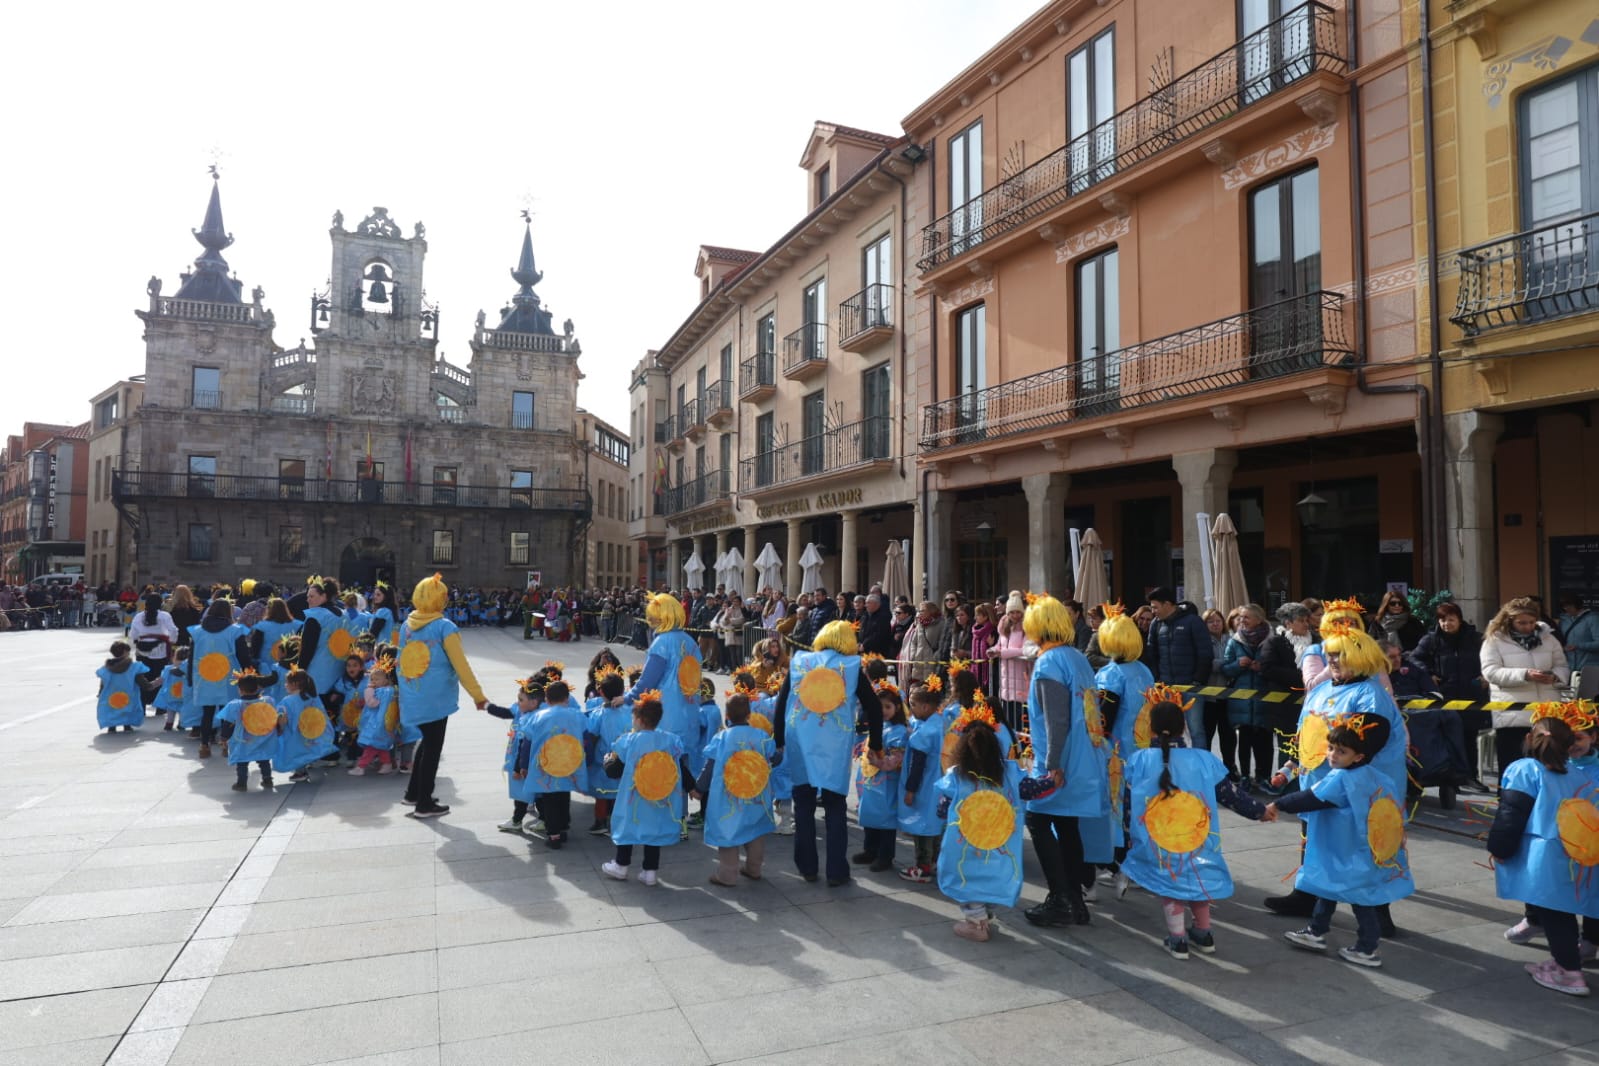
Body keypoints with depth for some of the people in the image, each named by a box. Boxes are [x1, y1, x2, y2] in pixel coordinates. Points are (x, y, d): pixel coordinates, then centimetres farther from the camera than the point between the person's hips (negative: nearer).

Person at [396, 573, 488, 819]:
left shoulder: (406, 625, 4)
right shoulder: (444, 627, -14)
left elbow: (402, 661, 13)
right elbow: (460, 666, -13)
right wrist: (478, 695, -7)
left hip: (411, 696, 6)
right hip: (435, 697, -6)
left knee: (427, 741, 24)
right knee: (433, 747, 6)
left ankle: (413, 792, 32)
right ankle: (424, 804, 13)